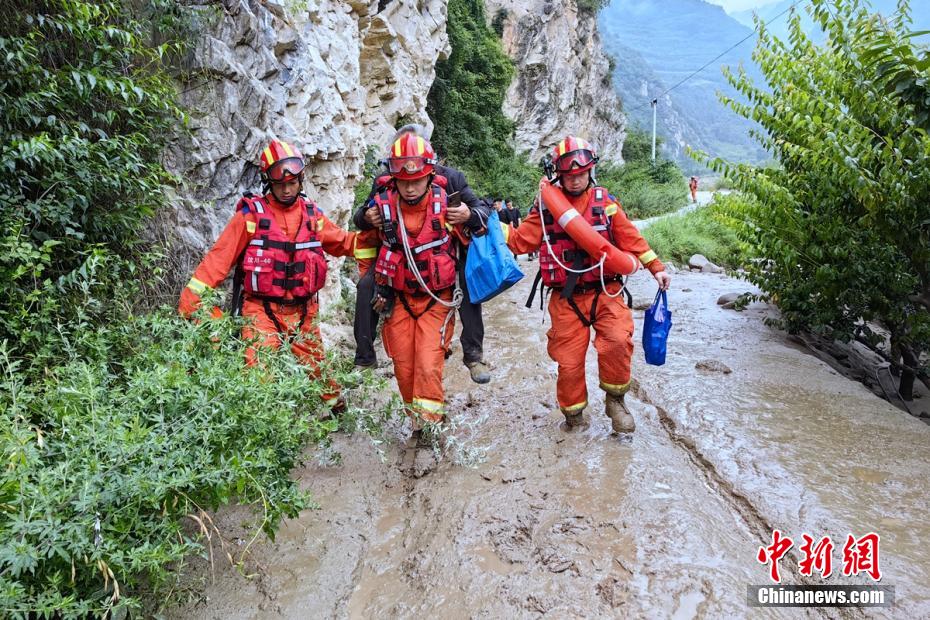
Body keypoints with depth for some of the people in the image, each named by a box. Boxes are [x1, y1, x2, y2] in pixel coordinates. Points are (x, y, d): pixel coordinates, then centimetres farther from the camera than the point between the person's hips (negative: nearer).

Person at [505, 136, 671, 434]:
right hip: (566, 299, 1)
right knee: (569, 361, 0)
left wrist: (656, 267, 4)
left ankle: (615, 400, 2)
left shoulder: (605, 202, 5)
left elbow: (631, 238, 7)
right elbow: (520, 240, 2)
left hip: (604, 292, 0)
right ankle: (573, 414, 25)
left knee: (616, 342, -24)